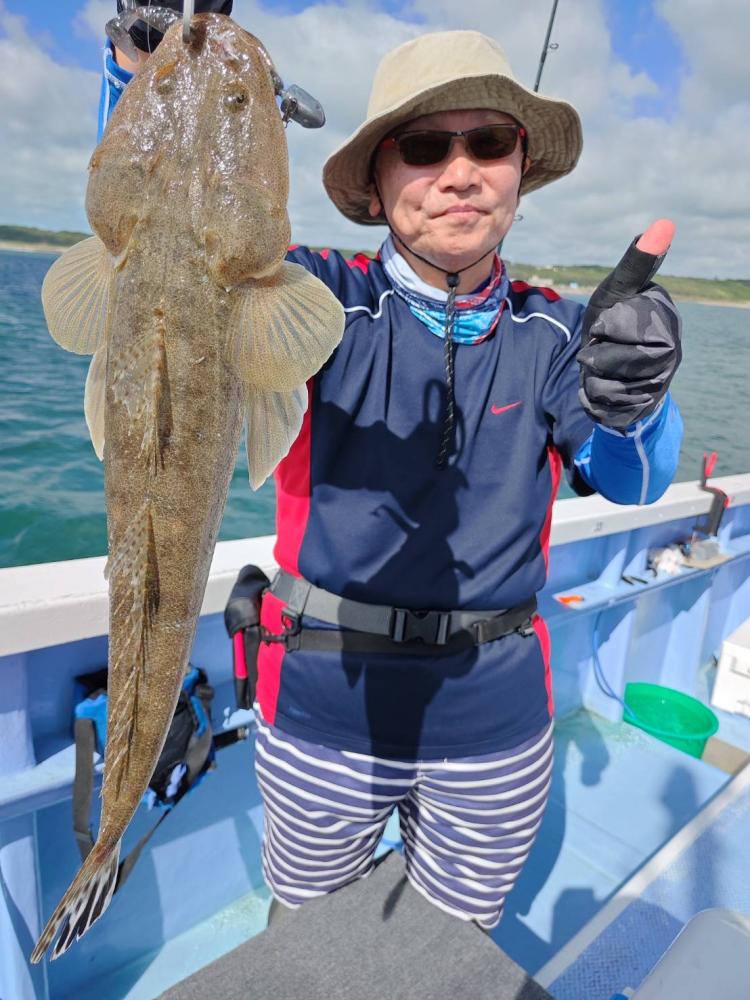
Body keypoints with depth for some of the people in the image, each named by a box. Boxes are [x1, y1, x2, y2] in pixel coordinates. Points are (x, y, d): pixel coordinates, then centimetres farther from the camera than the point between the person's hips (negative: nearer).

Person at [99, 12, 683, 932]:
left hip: (497, 727, 2)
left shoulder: (551, 334, -5)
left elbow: (630, 481, -15)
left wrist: (632, 399, -36)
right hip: (323, 719, -1)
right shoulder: (323, 301, -12)